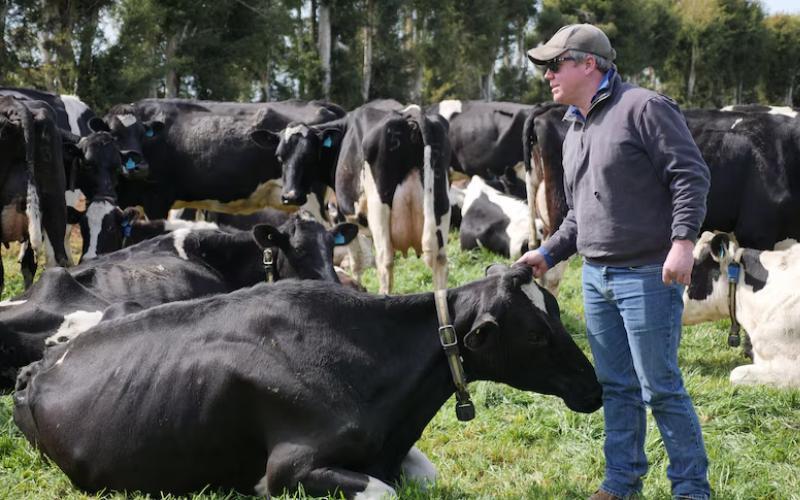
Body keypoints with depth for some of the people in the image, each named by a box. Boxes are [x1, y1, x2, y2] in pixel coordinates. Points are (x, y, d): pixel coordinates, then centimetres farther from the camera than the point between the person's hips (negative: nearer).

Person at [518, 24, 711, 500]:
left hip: (648, 276, -8)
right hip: (596, 277, 8)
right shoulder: (575, 132, 17)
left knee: (660, 387, -4)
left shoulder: (643, 108, -10)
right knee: (616, 385, 14)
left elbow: (691, 174, -15)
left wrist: (683, 239, -23)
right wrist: (549, 253, 15)